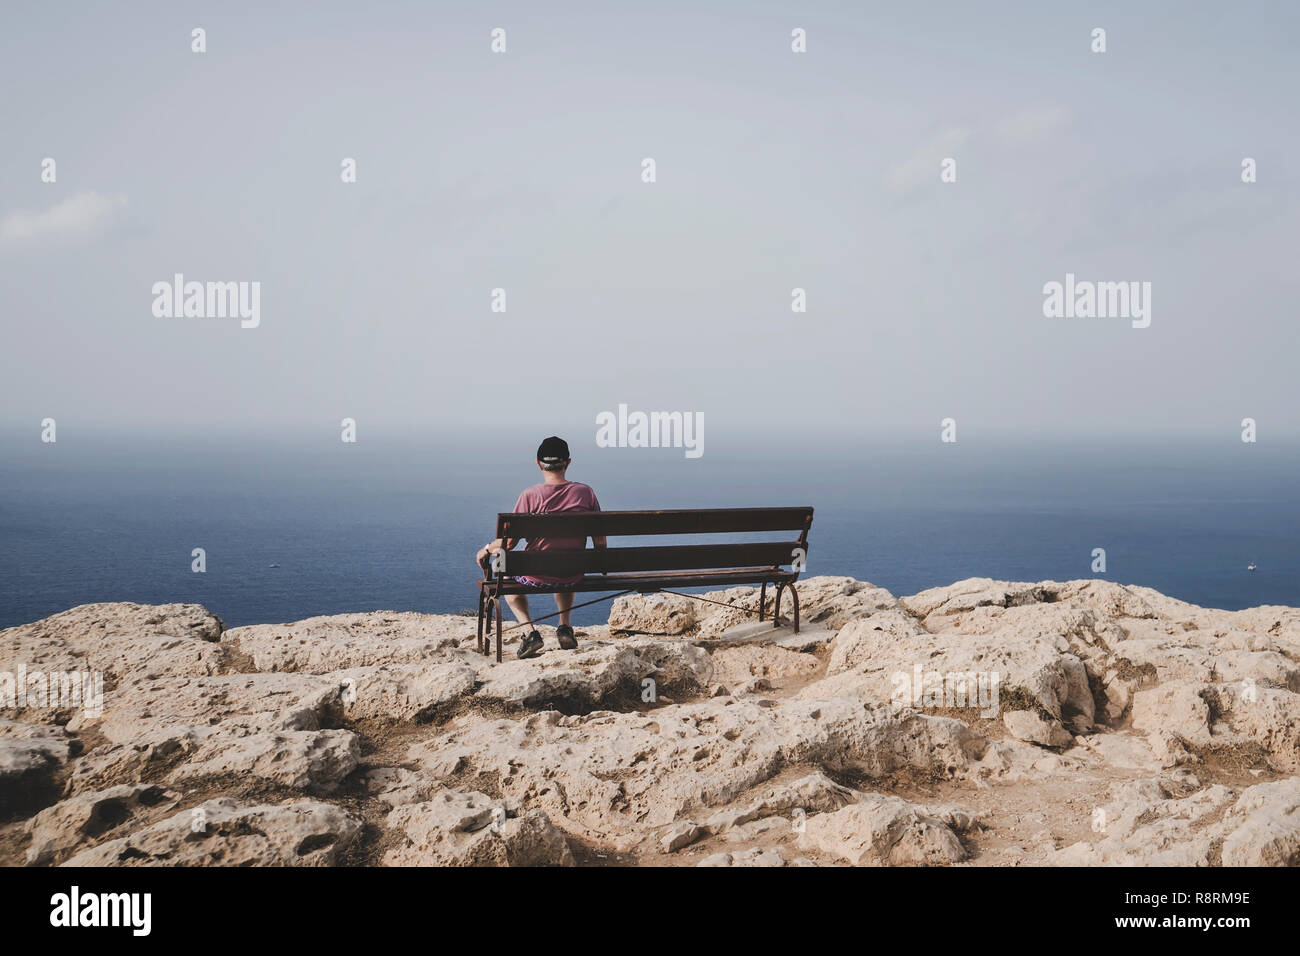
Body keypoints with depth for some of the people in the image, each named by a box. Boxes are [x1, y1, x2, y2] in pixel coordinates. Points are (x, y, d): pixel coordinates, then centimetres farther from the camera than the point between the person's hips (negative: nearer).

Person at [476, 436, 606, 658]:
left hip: (537, 576, -3)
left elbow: (509, 542, -11)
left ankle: (529, 630, 10)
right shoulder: (586, 492, -7)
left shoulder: (530, 496, -15)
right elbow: (600, 542, -1)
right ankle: (565, 627, 25)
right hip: (574, 577, 3)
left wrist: (486, 549, 10)